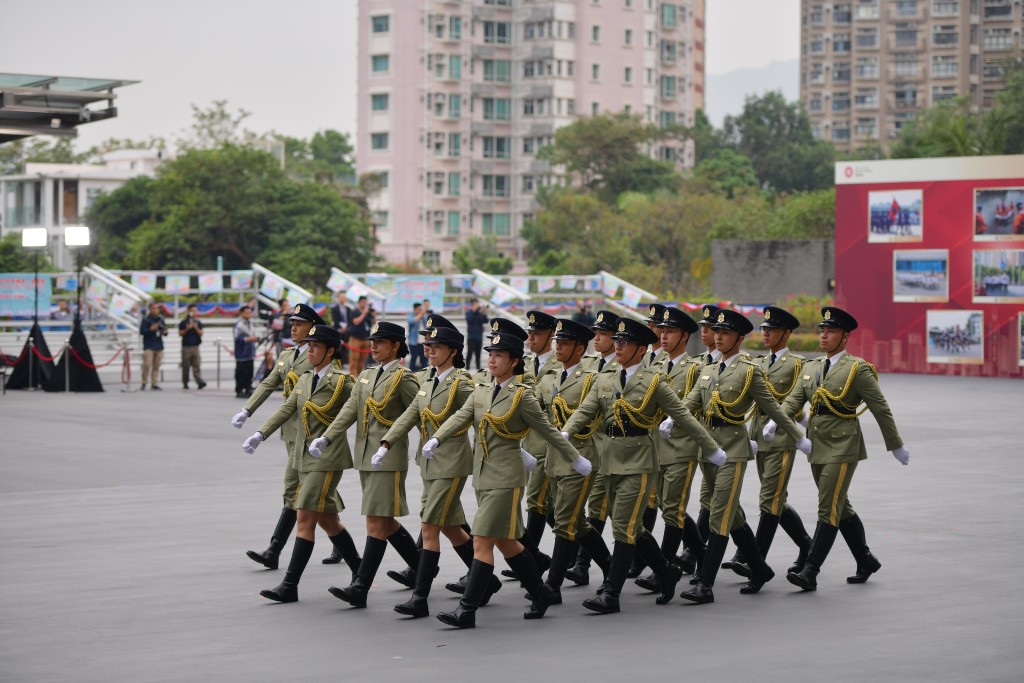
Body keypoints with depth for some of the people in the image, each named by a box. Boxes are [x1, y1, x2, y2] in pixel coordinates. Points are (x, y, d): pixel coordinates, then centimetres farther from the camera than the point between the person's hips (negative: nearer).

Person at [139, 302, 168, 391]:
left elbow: (164, 330, 19)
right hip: (149, 346, -5)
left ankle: (154, 384, 8)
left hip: (159, 347, 5)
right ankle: (144, 383, 0)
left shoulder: (161, 319, 12)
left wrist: (165, 332, -4)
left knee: (156, 366, 3)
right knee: (147, 365, -11)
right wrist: (151, 329, -21)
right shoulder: (146, 320, -2)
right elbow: (141, 331, -8)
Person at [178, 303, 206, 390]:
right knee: (185, 366, 1)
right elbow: (180, 333, -1)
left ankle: (199, 381, -19)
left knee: (196, 365, -8)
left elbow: (201, 333, 4)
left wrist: (196, 328, -13)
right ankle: (185, 383, 10)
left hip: (195, 346, 2)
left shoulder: (198, 322, 11)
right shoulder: (184, 322, 3)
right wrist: (187, 329, -16)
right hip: (186, 346, -2)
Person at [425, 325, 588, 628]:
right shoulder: (480, 392, 10)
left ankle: (467, 610, -10)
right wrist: (436, 440, -21)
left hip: (506, 477, -7)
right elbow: (459, 418, -3)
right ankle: (540, 592, 31)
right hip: (483, 475, 8)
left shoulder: (522, 395, -8)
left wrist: (576, 459, 3)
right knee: (504, 541, 16)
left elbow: (547, 430, -2)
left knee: (482, 542, -11)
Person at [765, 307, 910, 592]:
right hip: (818, 446, 7)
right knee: (841, 508, 15)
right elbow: (794, 400, 3)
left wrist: (896, 446, -1)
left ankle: (810, 572, -12)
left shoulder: (858, 369, -7)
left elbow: (881, 409, -4)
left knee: (828, 510, -9)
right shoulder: (811, 368, 12)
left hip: (842, 446, -7)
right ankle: (866, 560, 29)